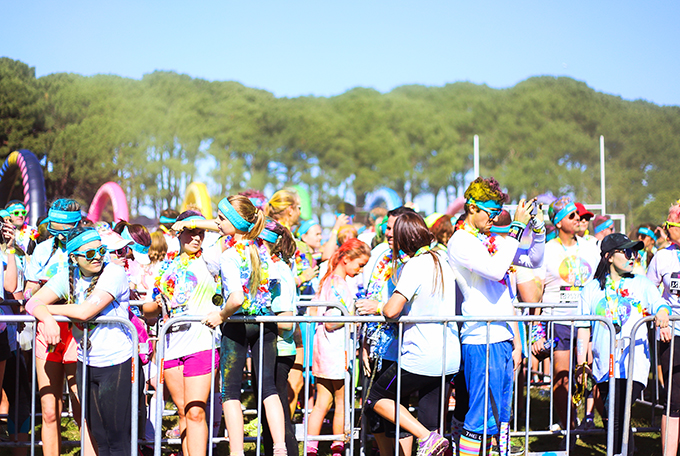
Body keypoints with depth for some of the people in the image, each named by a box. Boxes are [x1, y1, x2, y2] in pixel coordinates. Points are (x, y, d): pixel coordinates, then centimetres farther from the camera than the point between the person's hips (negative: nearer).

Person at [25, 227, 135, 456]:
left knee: (117, 437, -3)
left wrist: (48, 308, -9)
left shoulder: (114, 273, -14)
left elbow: (85, 312, -24)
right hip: (86, 363, 6)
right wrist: (47, 318, -26)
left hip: (116, 363, -6)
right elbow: (33, 303, -3)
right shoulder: (68, 276, 3)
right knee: (98, 436, 12)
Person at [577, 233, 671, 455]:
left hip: (634, 364, -1)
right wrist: (581, 362, 2)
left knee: (619, 419, -13)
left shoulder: (642, 284, 14)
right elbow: (583, 328, 11)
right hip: (605, 367, 1)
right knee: (614, 419, -1)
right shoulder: (592, 289, 12)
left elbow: (659, 304, -1)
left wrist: (662, 317, -25)